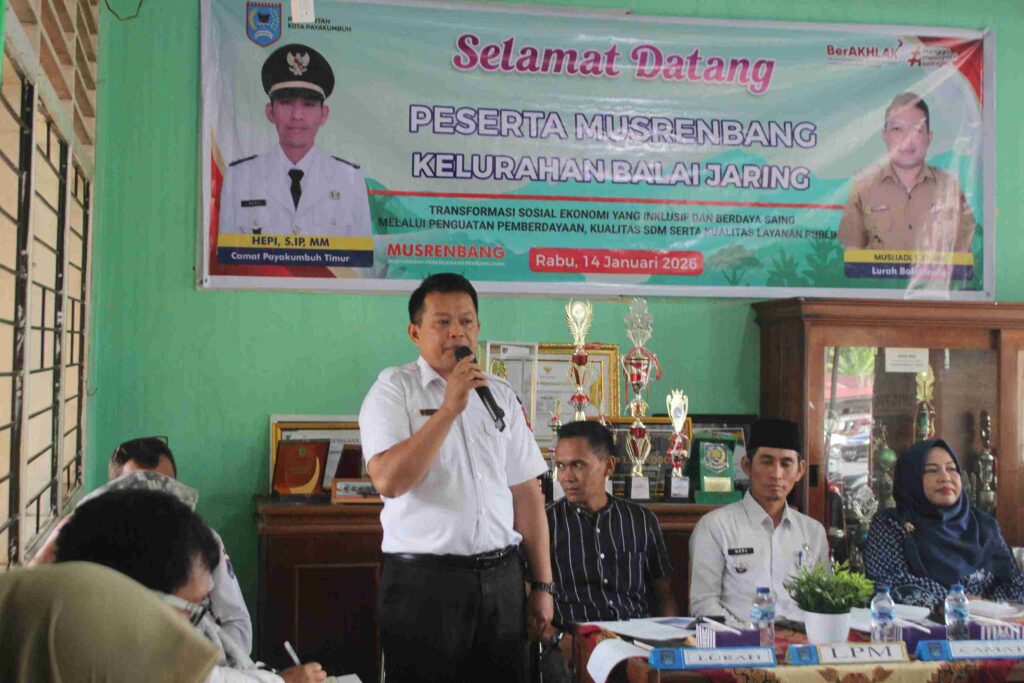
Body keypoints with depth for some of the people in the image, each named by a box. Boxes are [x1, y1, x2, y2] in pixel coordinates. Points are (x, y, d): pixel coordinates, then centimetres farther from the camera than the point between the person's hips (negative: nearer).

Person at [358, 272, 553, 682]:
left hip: (501, 576, 5)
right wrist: (450, 408, -19)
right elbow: (388, 481, -17)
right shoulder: (393, 389, -2)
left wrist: (542, 584, 8)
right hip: (424, 580, -4)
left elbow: (526, 493, 11)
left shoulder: (500, 395, 12)